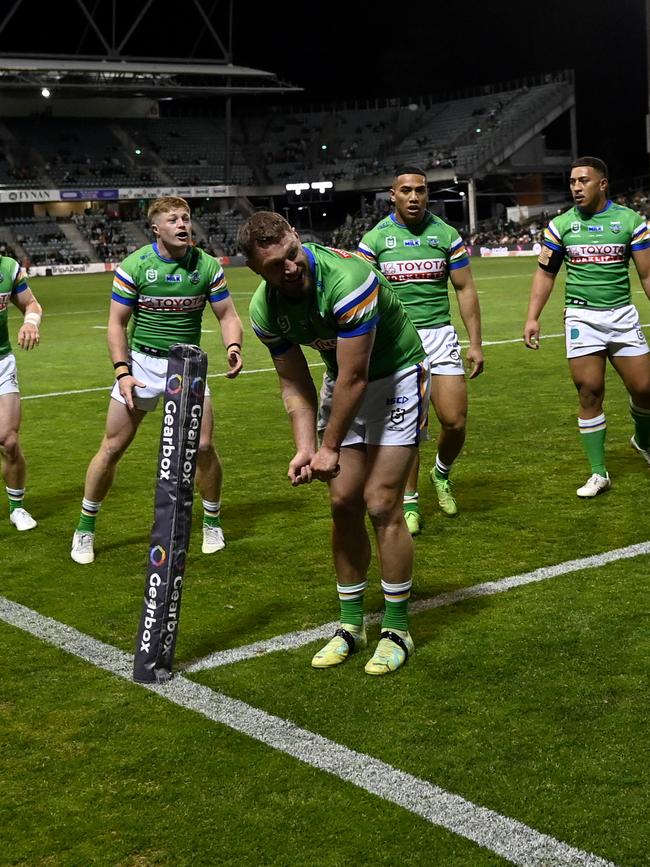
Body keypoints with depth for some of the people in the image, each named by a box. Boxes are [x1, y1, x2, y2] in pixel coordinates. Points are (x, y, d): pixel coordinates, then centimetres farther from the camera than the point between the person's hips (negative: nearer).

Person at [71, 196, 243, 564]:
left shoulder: (208, 266, -5)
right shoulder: (134, 266, -9)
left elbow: (228, 315, 0)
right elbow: (117, 323, -4)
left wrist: (233, 347, -21)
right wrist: (122, 372, -13)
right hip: (141, 361, -1)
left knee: (203, 445, -6)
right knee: (113, 447, 0)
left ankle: (213, 524, 17)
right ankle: (85, 528, 15)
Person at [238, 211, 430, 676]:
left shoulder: (348, 279, -33)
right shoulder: (264, 310, -12)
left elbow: (353, 377, -26)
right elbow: (295, 383, 0)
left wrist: (329, 448, -17)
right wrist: (305, 447, -13)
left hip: (397, 376, -6)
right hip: (343, 381, 6)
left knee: (381, 505, -11)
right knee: (344, 503, 3)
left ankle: (397, 630, 3)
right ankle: (351, 624, 17)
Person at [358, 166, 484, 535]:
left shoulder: (446, 234, 3)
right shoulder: (374, 239, 1)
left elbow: (465, 289, 6)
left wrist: (476, 344, 1)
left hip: (440, 335, 1)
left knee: (455, 421, -4)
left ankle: (442, 473, 27)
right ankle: (409, 501, 15)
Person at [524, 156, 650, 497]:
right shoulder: (560, 225, 3)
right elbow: (545, 273, 8)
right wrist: (532, 317, -1)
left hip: (622, 315, 0)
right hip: (582, 317, 0)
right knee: (589, 393, -2)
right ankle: (599, 473, 8)